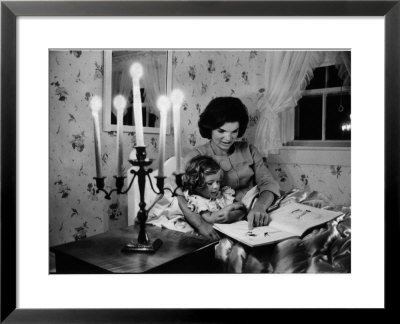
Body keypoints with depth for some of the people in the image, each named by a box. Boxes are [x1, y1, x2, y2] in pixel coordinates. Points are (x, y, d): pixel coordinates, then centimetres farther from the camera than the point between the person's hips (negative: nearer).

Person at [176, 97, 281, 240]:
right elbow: (177, 193, -17)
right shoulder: (197, 157, -4)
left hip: (252, 223, 3)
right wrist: (200, 223, -36)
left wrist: (260, 207, -23)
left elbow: (268, 182, 0)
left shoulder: (248, 151, 9)